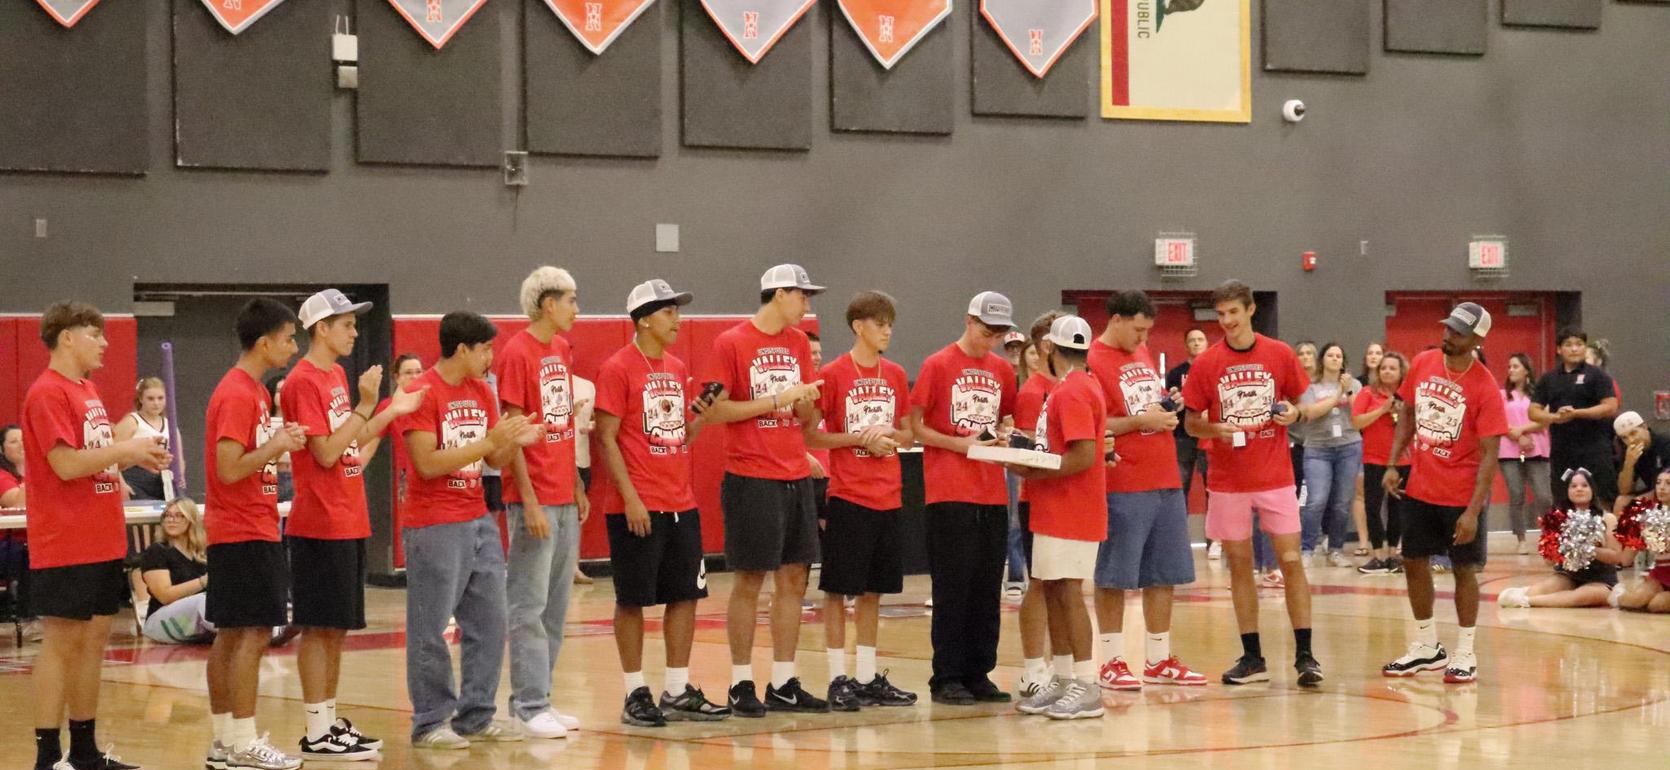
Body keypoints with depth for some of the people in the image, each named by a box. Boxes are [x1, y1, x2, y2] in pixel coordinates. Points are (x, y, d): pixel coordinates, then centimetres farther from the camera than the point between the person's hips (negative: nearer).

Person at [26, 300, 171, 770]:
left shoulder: (87, 391, 17)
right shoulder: (47, 393, -12)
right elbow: (67, 464, -19)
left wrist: (137, 457, 7)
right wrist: (127, 449, -13)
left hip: (102, 543, 9)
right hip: (65, 547, -9)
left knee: (94, 638, 11)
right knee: (61, 643, -6)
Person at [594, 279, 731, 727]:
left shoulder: (678, 369, 13)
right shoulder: (618, 369, -8)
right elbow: (606, 438, -11)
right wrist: (630, 498, -17)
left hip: (681, 504, 7)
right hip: (636, 506, -7)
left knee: (686, 595, 7)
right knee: (633, 599, 0)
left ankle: (678, 693, 14)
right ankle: (635, 695, 7)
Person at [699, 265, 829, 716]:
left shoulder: (799, 343, 13)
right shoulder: (731, 344, -6)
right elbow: (713, 412, -11)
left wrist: (807, 400, -6)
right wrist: (775, 400, -14)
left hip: (796, 479, 6)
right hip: (751, 479, -6)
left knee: (794, 579, 6)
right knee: (749, 580, -2)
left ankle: (784, 684, 12)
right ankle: (741, 684, 5)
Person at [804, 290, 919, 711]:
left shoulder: (895, 375, 9)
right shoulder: (833, 374, -7)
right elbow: (809, 435, -7)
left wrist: (890, 434, -5)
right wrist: (860, 439, -14)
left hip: (887, 498, 5)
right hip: (847, 498, -5)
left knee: (873, 590, 10)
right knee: (838, 589, -1)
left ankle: (868, 677, 17)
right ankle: (839, 679, 4)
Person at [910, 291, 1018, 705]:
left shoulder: (1003, 370, 11)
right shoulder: (938, 365, -4)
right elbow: (916, 427, -4)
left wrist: (1002, 433, 0)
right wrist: (959, 443, -16)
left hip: (992, 495, 5)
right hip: (949, 494, -5)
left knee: (988, 588, 6)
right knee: (953, 588, -4)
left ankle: (978, 674, 13)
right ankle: (947, 678, 2)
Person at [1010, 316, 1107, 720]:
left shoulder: (1072, 393, -16)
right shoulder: (1083, 387, 16)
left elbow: (1085, 456, -24)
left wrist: (1033, 472, -18)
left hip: (1070, 514, -10)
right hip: (1056, 512, 10)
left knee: (1068, 592, -8)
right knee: (1051, 591, 12)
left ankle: (1086, 688, -7)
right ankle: (1065, 682, 17)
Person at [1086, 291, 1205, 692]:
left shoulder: (1143, 354, 16)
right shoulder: (1094, 362, -9)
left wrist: (1166, 409, 9)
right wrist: (1140, 421, -17)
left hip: (1166, 482, 8)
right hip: (1123, 488, -8)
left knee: (1164, 574, 10)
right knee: (1114, 576, -1)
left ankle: (1159, 659, 17)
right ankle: (1112, 662, 5)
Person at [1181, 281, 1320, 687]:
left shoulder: (1280, 355, -1)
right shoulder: (1206, 363, 0)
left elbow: (1299, 402, 11)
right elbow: (1192, 423, 5)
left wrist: (1293, 413, -12)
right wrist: (1216, 430, -16)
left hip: (1275, 477, -1)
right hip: (1228, 481, 1)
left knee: (1291, 560, -4)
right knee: (1239, 566, 5)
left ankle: (1304, 655, 0)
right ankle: (1252, 658, 12)